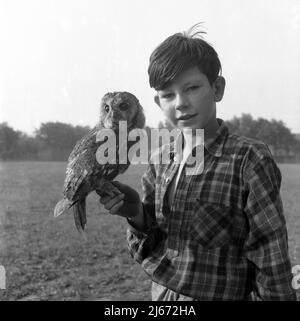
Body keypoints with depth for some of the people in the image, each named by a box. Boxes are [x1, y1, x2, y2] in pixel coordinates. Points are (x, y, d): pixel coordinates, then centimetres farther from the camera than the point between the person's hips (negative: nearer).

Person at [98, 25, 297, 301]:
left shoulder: (248, 158, -18)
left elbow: (271, 259, -14)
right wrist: (137, 214, -16)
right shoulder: (160, 161, -4)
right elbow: (151, 251, 1)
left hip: (222, 293, -4)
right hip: (160, 294, 5)